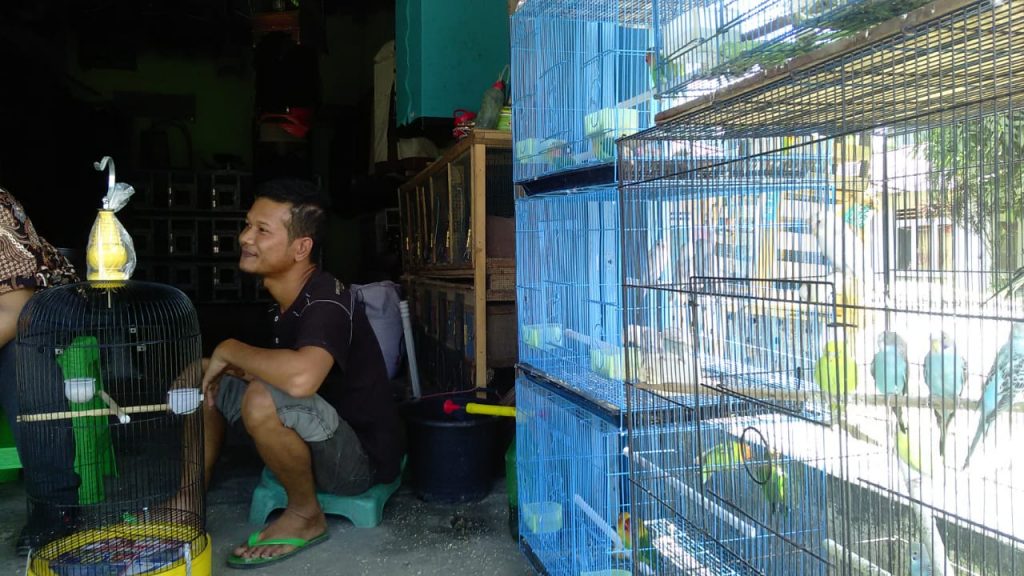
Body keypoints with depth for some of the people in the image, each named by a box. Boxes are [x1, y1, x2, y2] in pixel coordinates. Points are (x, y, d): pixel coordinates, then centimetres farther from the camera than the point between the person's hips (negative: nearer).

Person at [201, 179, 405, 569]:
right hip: (318, 439, 9)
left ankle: (305, 515, -9)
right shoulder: (284, 297, 2)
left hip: (362, 458, -9)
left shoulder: (326, 303, -26)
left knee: (264, 400, -35)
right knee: (204, 377, 7)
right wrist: (228, 365, -6)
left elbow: (301, 377, -47)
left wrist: (230, 350, -27)